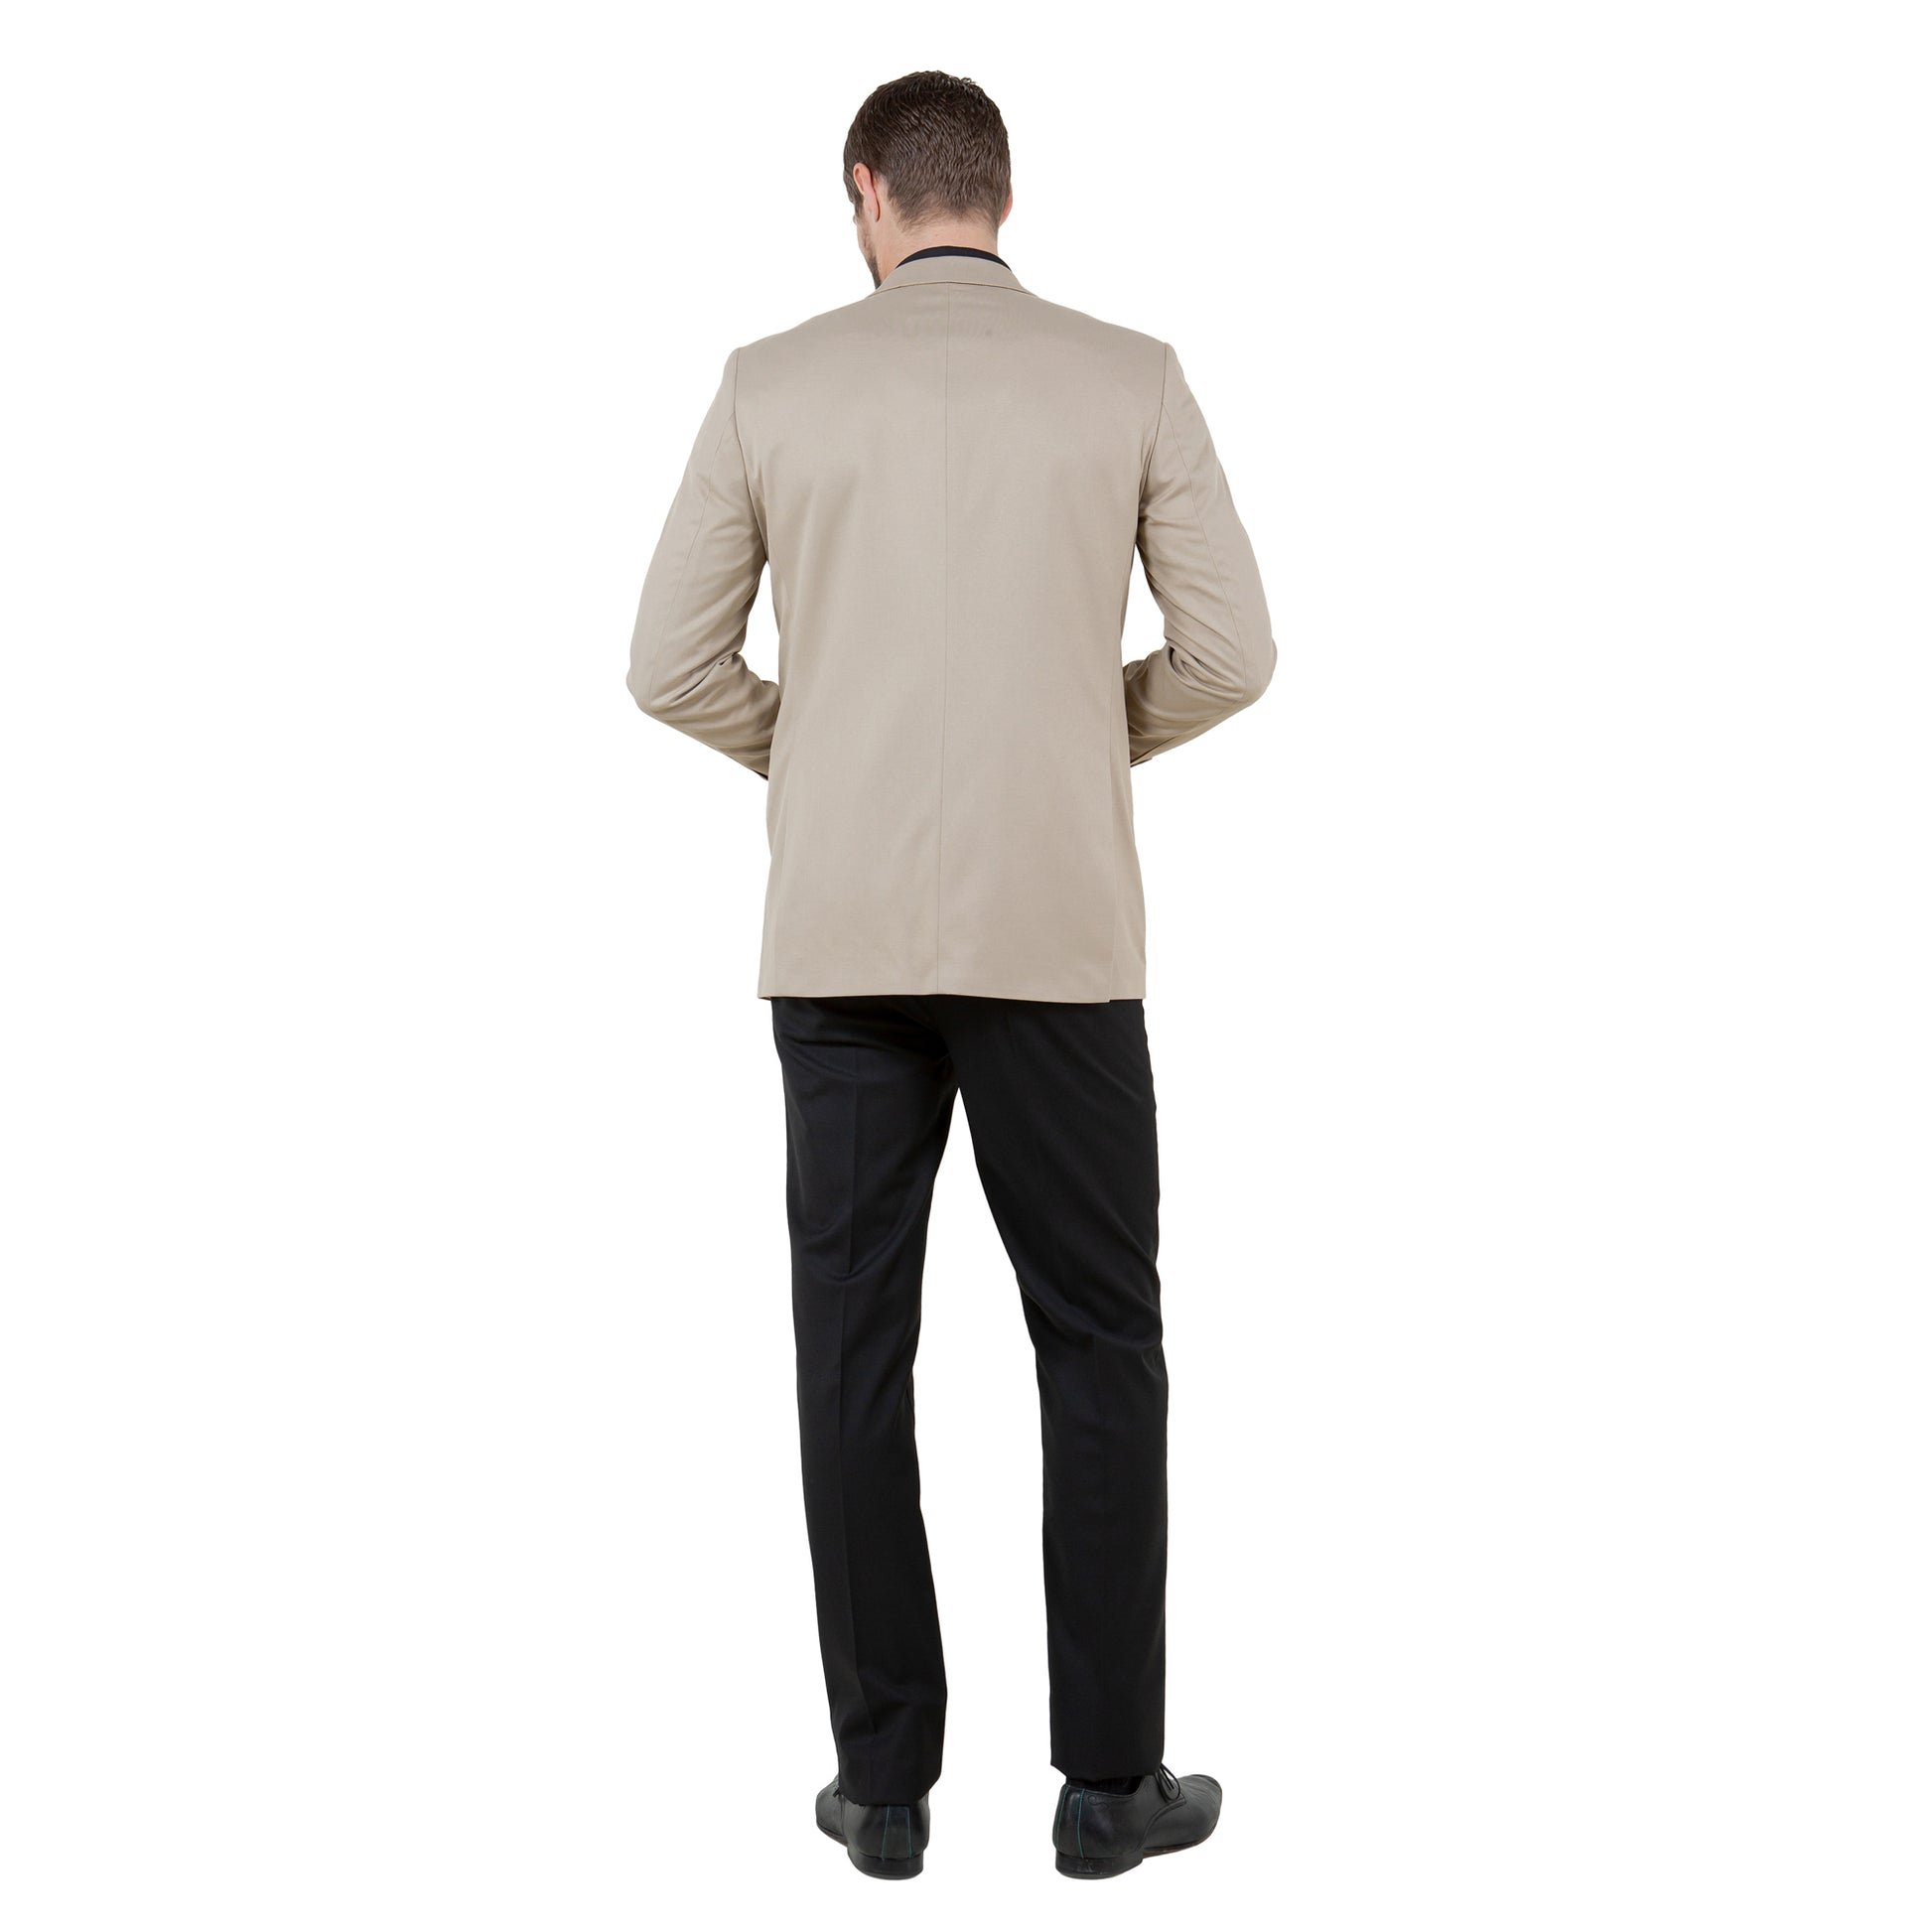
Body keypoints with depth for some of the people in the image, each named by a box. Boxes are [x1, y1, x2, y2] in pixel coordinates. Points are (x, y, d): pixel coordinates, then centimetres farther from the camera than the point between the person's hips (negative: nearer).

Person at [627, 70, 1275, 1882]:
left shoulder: (771, 383, 2)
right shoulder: (1131, 377, 1)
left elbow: (671, 666, 2)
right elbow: (1231, 652, 0)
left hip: (839, 936, 1)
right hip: (1057, 934, -1)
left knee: (854, 1347, 9)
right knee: (1099, 1346, 9)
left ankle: (886, 1780, 15)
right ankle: (1110, 1779, 14)